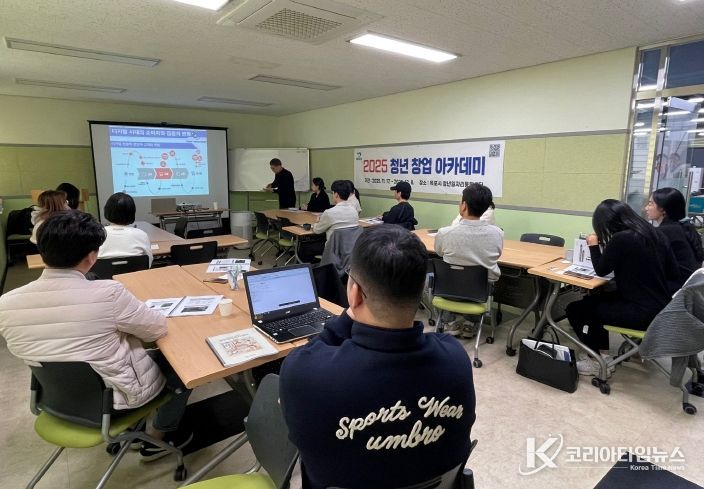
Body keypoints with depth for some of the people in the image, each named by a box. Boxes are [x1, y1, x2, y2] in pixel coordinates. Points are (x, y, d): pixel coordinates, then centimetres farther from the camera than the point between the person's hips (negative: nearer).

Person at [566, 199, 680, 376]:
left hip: (643, 312, -9)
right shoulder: (655, 234, 5)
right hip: (661, 307, 9)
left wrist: (594, 245, 10)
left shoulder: (621, 239, -20)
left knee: (575, 309, 4)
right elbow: (674, 274, 12)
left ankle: (598, 361, 15)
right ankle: (603, 354, 26)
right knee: (594, 300, 24)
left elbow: (601, 270, -4)